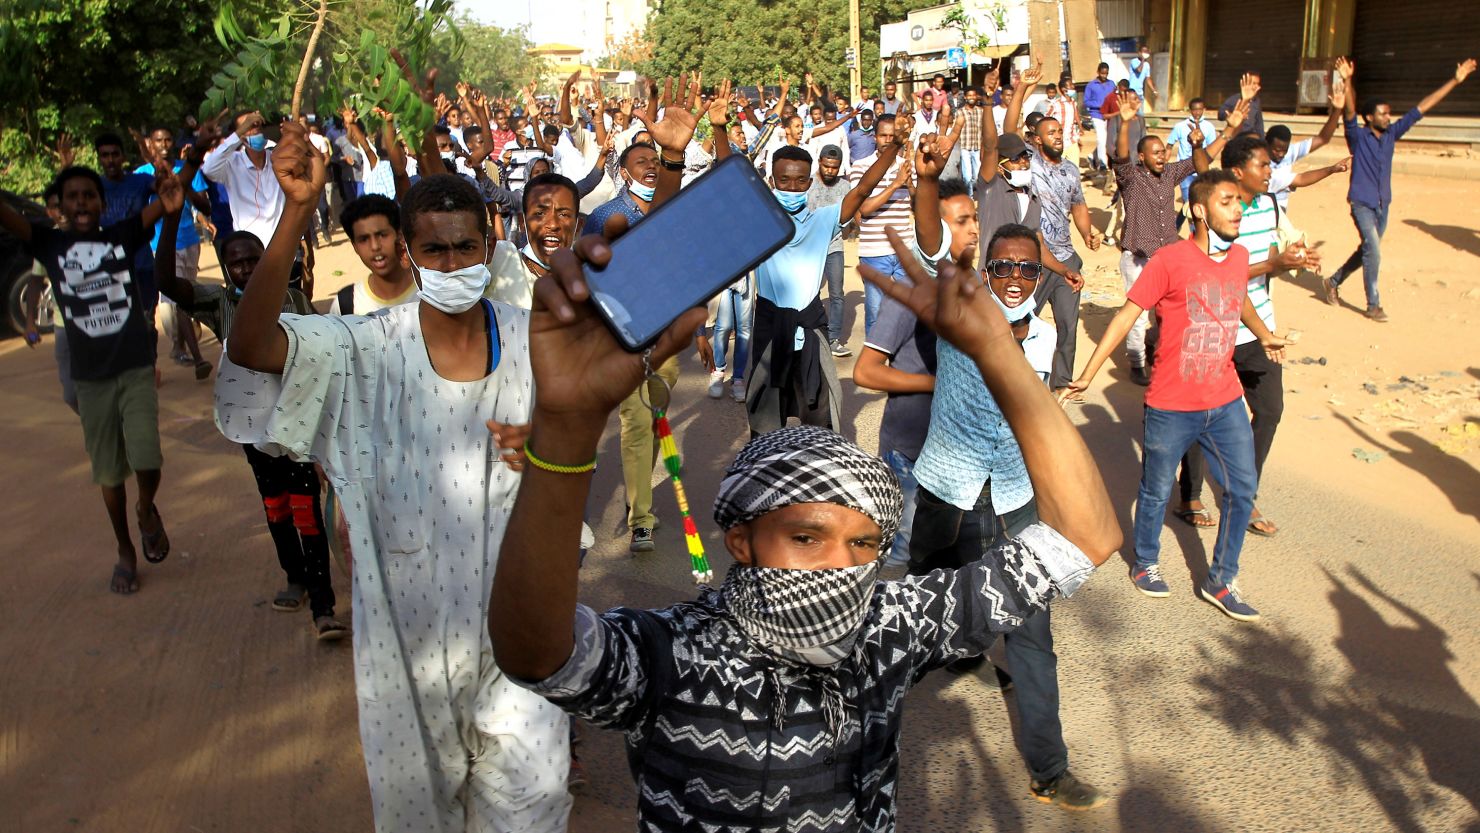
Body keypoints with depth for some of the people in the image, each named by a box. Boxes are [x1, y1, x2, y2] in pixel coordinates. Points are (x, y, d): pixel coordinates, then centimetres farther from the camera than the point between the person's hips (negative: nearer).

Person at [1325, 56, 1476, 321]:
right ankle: (1373, 305, -6)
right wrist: (1347, 82, -46)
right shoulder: (1358, 137, -11)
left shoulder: (1391, 134, 4)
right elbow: (1349, 113, -29)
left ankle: (1333, 282, 35)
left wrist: (1455, 81, 6)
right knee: (1373, 252, -15)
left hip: (1383, 205, 7)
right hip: (1362, 203, -7)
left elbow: (1421, 108, 5)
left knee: (1367, 251, 16)